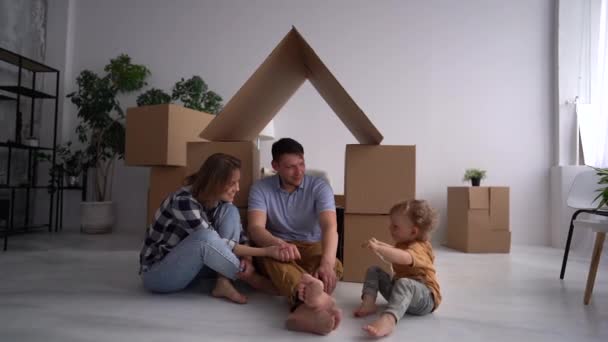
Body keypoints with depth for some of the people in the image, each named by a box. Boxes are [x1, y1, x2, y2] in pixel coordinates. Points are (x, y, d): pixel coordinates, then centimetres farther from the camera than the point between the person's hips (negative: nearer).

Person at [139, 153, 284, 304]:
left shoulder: (220, 199, -6)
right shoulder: (183, 201, -28)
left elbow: (239, 235, -5)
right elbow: (211, 242, -30)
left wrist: (247, 259, -28)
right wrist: (265, 251, -30)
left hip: (191, 267, 7)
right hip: (157, 273, -7)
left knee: (230, 211, -11)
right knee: (205, 236, -37)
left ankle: (224, 283, -19)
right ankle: (251, 278, -16)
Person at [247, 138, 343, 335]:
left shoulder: (319, 187, -7)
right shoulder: (261, 188, -5)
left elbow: (330, 227, -22)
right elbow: (255, 228, -20)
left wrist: (327, 262, -43)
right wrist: (279, 244, -44)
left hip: (311, 247, 2)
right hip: (277, 246, -1)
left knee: (335, 265, -31)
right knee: (272, 255, -37)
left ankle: (306, 308, -62)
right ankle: (313, 297, -68)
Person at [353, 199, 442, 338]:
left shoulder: (418, 248, -20)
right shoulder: (404, 244, 11)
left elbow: (404, 258, -45)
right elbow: (393, 253, 34)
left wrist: (378, 248, -55)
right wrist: (381, 245, 17)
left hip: (424, 297, -9)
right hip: (401, 291, 10)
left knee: (404, 283, -42)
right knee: (374, 271, 3)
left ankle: (388, 320, -65)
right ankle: (369, 302, -18)